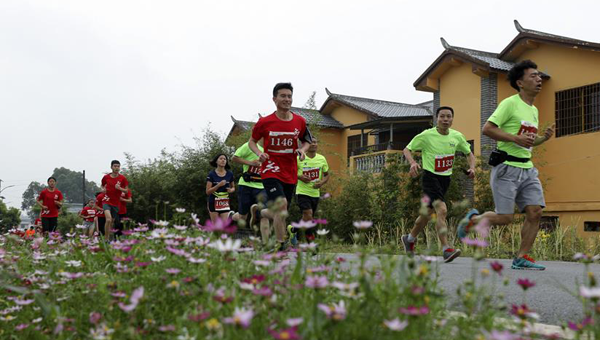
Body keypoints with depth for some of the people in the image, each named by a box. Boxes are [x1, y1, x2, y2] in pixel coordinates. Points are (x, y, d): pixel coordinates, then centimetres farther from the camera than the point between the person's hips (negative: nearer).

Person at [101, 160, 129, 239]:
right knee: (108, 219, -23)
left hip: (116, 203, 2)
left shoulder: (122, 178, -3)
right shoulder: (106, 177, -1)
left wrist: (119, 188, -16)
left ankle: (109, 237, 31)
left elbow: (126, 190, 3)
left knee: (112, 221, 12)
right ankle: (106, 239, -16)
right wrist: (104, 189, -3)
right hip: (107, 201, -2)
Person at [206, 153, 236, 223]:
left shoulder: (229, 174, 2)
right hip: (214, 202, -2)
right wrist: (218, 185, -23)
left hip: (225, 202, 2)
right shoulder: (211, 174, -6)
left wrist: (231, 190, -9)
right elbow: (208, 192, -9)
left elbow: (233, 187, 16)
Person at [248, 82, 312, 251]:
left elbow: (306, 141, 19)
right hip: (271, 171, -4)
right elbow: (252, 141, 10)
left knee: (279, 214, 12)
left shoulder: (300, 121, 3)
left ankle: (261, 212, 46)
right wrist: (259, 154, -10)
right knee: (281, 206, -22)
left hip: (290, 174, 4)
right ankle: (281, 246, -11)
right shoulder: (264, 122, -4)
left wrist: (303, 150, -4)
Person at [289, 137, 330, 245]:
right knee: (308, 215, -20)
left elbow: (327, 175, 13)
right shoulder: (299, 158, -7)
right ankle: (311, 241, -7)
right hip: (302, 192, -4)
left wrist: (322, 182, -8)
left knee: (307, 219, 12)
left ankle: (293, 229, 38)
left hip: (315, 193, 4)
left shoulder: (322, 159, 2)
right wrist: (299, 177, -16)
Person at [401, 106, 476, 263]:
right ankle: (446, 250, -27)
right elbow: (407, 149, -3)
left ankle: (410, 239, 40)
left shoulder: (457, 136, 2)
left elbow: (469, 153, 16)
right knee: (442, 210, -25)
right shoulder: (426, 135, -11)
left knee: (428, 213, 17)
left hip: (445, 179, 6)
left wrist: (472, 167, -4)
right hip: (430, 177, -6)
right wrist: (413, 162, -23)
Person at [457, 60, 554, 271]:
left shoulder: (534, 110, 19)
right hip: (506, 167, -8)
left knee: (535, 212, -5)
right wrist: (516, 138, -20)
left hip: (527, 169, 8)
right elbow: (487, 129, -15)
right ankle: (473, 219, 19)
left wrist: (544, 138, 10)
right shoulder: (510, 104, -7)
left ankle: (522, 258, 3)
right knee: (505, 218, -8)